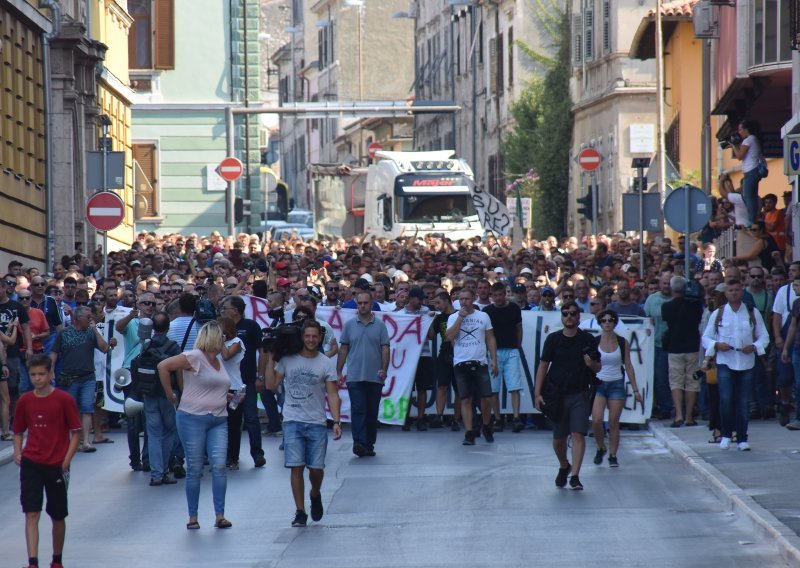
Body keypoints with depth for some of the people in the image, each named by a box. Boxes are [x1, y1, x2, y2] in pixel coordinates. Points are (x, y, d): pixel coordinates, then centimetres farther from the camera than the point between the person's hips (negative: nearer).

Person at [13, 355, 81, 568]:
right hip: (31, 463, 1)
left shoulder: (64, 400, -6)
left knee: (58, 516, 11)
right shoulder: (24, 401, 2)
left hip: (57, 465, -1)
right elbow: (18, 432, 14)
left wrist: (66, 460, -10)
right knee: (31, 514, -11)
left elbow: (76, 432, -3)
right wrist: (18, 453, -3)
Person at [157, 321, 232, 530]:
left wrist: (232, 397, 16)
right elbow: (163, 366, -14)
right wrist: (170, 394, -11)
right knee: (194, 469, 0)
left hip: (218, 421, 6)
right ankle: (192, 517, 9)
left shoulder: (217, 361, 16)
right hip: (193, 418, -6)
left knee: (219, 466, -6)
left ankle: (220, 516, -5)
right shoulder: (195, 357, -8)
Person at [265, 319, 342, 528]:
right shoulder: (287, 360, 4)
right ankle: (300, 512, 1)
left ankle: (315, 495, 32)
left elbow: (332, 394, 0)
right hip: (293, 422, 0)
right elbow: (271, 385, 3)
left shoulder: (326, 364, 3)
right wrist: (270, 359, 0)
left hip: (316, 423, 0)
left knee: (316, 468, -1)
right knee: (296, 467, -7)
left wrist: (336, 421, -10)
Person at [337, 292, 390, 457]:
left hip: (375, 377, 1)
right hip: (355, 376, -1)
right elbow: (343, 349, 10)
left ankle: (369, 445, 14)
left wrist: (384, 369, -8)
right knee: (358, 411, -11)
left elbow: (385, 349, 4)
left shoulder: (380, 325, 6)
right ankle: (359, 443, -19)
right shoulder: (349, 325, 7)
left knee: (372, 413, 6)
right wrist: (339, 372, 6)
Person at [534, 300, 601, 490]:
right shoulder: (553, 339, 1)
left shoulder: (588, 339, 2)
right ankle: (564, 467, 36)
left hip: (579, 394, -1)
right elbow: (543, 366, 2)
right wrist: (538, 393, -5)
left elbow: (598, 368, 8)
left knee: (578, 434, -13)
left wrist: (592, 364, -16)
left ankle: (575, 476, -13)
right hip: (556, 394, 1)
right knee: (558, 438, 9)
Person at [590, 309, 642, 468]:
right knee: (596, 420, -15)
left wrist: (635, 389, 7)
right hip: (598, 383, -1)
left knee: (614, 423, -2)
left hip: (617, 385, 1)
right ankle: (600, 448, 10)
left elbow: (628, 366, 8)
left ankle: (613, 456, 10)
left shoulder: (623, 342, 3)